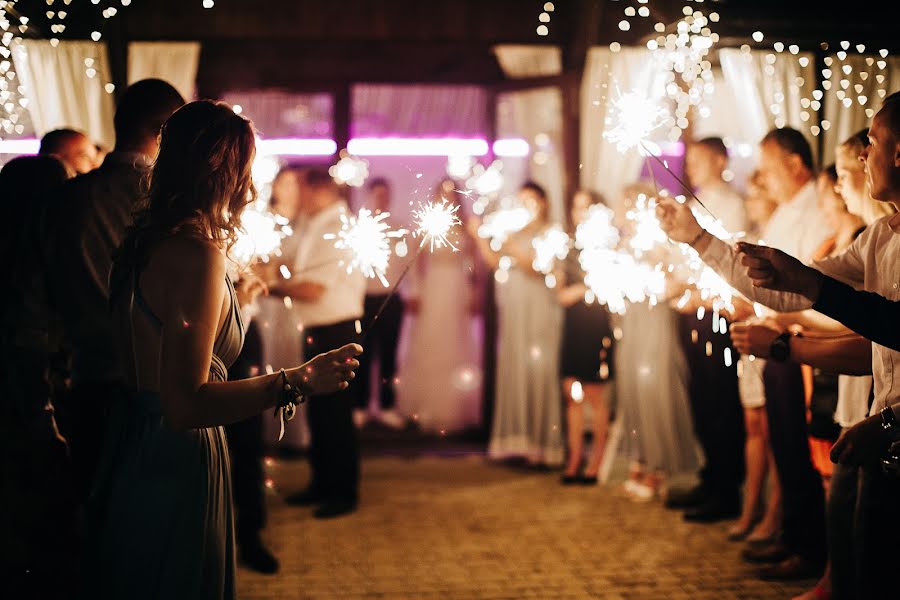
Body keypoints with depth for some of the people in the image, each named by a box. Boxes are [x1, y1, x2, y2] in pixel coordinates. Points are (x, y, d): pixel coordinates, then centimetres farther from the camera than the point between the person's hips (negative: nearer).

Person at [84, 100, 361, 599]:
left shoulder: (143, 243, 7)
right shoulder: (197, 253, -22)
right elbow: (185, 404, -27)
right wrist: (296, 381, -28)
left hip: (131, 452, 10)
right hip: (177, 465, -10)